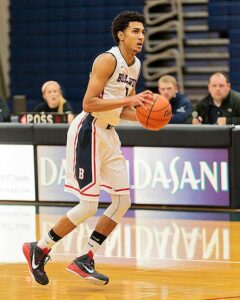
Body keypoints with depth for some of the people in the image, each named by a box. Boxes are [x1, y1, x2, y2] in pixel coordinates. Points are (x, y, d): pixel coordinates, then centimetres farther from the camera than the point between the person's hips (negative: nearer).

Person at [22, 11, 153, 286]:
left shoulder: (135, 66, 12)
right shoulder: (108, 60, -16)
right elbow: (89, 103, -23)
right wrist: (128, 100, -26)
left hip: (108, 134, 9)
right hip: (88, 131, -9)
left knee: (123, 201, 3)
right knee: (89, 205, -10)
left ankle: (84, 260, 10)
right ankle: (39, 250, 5)